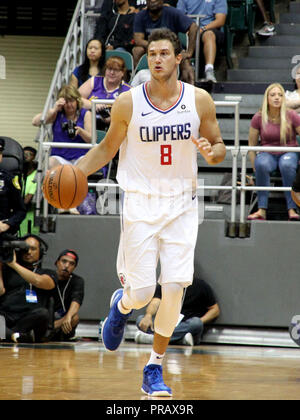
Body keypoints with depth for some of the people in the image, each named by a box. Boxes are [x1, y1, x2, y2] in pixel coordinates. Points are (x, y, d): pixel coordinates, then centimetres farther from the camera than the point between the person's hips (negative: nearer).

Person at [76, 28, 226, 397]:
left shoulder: (199, 100, -3)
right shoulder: (128, 103, -6)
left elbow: (218, 146, 7)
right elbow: (108, 148, 6)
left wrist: (211, 153, -17)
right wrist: (75, 172, -9)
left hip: (181, 204, 1)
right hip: (140, 203, -1)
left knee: (174, 287, -8)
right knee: (143, 291, -6)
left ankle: (154, 370, 7)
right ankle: (122, 304, 35)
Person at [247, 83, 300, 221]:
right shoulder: (258, 118, -1)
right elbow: (252, 144, 5)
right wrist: (255, 167, -3)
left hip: (289, 153, -1)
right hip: (268, 154, 1)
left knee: (287, 164, -38)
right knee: (262, 164, -36)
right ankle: (262, 210, -37)